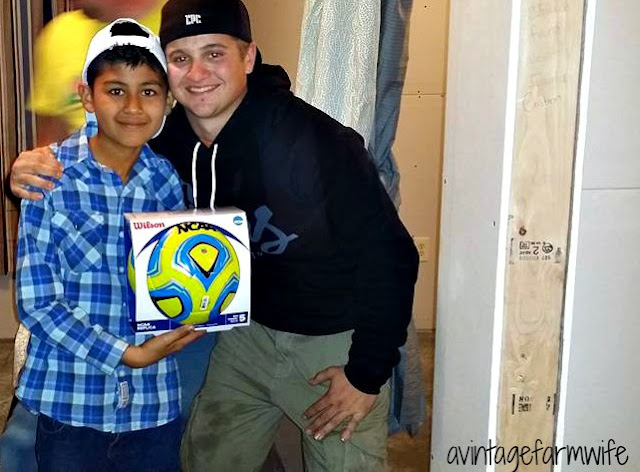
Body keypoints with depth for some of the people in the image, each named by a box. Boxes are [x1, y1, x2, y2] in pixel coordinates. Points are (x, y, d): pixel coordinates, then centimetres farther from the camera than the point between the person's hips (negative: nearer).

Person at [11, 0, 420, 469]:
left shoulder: (315, 141, -28)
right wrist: (37, 171, -14)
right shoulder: (172, 140, -9)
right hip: (250, 333, 6)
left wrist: (367, 374, -18)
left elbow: (391, 255, -23)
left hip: (338, 343, -5)